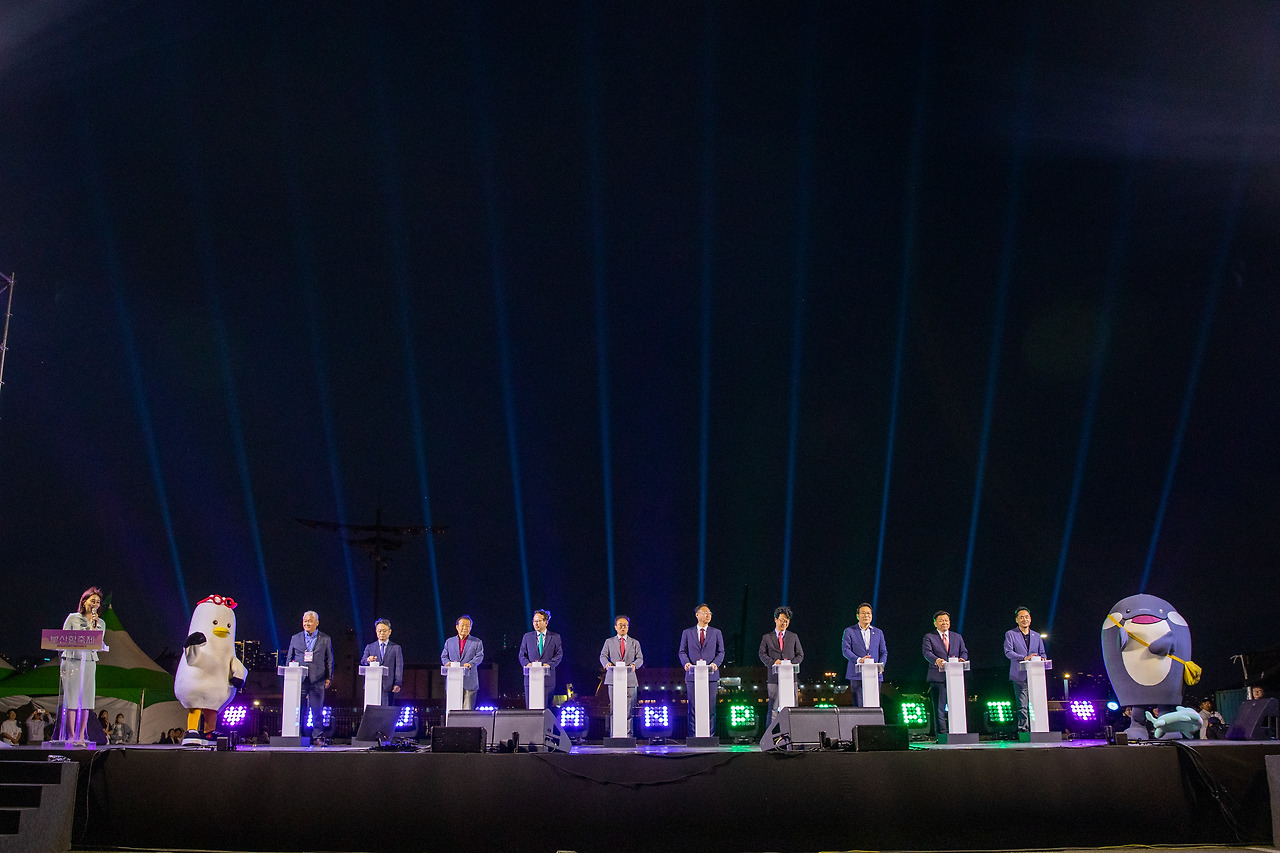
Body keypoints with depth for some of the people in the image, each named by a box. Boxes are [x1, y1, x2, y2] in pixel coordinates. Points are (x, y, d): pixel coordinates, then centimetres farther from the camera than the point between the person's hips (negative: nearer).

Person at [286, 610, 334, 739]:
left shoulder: (325, 639, 9)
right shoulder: (295, 638, 12)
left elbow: (329, 660, 10)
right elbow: (289, 659, 14)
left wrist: (329, 678, 3)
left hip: (317, 680, -1)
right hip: (299, 680, 1)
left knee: (317, 711, 0)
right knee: (299, 711, 2)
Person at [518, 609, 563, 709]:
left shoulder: (555, 637, 9)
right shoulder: (527, 636, 13)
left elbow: (559, 654, 4)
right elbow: (522, 655, 12)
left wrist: (549, 664, -13)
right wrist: (527, 663, -9)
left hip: (547, 678, -1)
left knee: (546, 708, -2)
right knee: (530, 707, -2)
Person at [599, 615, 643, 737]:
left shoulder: (635, 643, 15)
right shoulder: (609, 642, 15)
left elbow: (640, 658, 7)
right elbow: (603, 656, 7)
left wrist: (634, 665, -15)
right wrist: (607, 663, -16)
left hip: (629, 679, 0)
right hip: (613, 678, 0)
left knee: (628, 709, -2)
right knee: (613, 709, -3)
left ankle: (628, 734, 2)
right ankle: (614, 734, 0)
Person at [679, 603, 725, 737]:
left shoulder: (716, 633, 12)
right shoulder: (687, 633, 11)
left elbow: (721, 652, 7)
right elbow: (682, 652, 9)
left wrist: (715, 663, -12)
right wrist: (686, 662, -12)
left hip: (711, 675, 0)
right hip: (693, 675, 0)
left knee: (710, 707, -1)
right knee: (693, 708, 0)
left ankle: (710, 735, 4)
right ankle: (693, 736, 4)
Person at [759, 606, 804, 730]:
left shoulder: (793, 637, 15)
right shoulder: (767, 637, 10)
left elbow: (800, 654, 12)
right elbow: (762, 654, 4)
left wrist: (792, 663, -7)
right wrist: (773, 662, -14)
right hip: (774, 676, -1)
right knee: (773, 707, -2)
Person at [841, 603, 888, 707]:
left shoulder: (878, 632, 17)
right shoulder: (849, 631, 8)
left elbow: (884, 652, 15)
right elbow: (845, 650, -2)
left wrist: (881, 665, -6)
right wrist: (858, 659, -19)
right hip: (857, 675, -3)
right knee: (858, 706, -6)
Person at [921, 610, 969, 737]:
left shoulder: (957, 637, 19)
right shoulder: (929, 637, 6)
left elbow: (964, 652, 13)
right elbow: (926, 652, -9)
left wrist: (962, 659, -12)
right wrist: (936, 660, -29)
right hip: (938, 677, -3)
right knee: (939, 708, -4)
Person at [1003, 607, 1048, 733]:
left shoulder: (1037, 636, 20)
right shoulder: (1010, 634, 7)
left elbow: (1042, 653, 16)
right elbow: (1008, 652, -6)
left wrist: (1042, 659, -9)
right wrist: (1024, 658, -19)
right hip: (1020, 675, -4)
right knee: (1023, 706, -9)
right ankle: (1023, 729, -6)